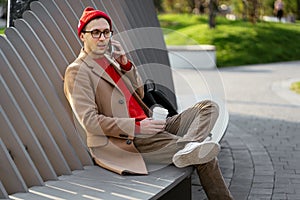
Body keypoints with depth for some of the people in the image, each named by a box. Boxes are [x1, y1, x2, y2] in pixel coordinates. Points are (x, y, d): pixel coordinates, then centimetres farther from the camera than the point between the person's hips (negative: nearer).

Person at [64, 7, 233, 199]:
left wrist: (125, 63, 5)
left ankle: (187, 147, -35)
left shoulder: (110, 58, 21)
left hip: (147, 125, 9)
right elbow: (90, 121, -14)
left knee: (209, 107, -10)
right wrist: (137, 126, -19)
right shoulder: (77, 72, -5)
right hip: (132, 140, -9)